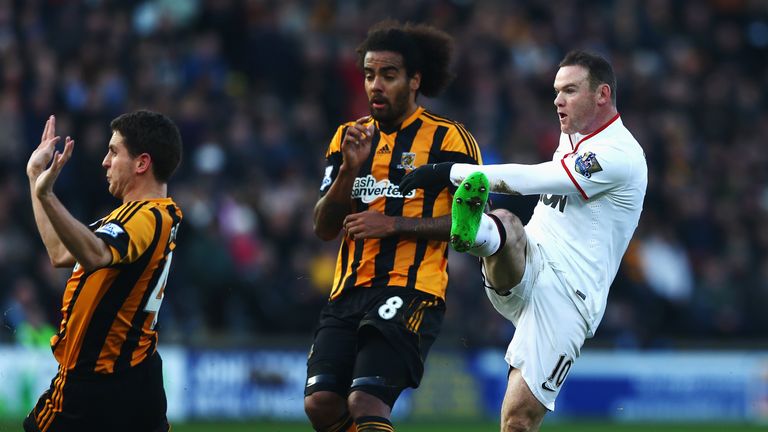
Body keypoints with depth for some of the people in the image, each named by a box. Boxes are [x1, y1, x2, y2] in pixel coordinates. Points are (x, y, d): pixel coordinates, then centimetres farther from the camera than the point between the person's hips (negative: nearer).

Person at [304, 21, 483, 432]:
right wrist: (349, 169, -5)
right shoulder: (349, 137, 17)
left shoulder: (448, 138, 0)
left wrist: (394, 225, -12)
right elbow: (324, 228, 12)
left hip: (410, 291, -6)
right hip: (349, 290, 6)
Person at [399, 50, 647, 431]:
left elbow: (530, 180, -18)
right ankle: (474, 231, -63)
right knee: (504, 224, -29)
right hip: (523, 270, 6)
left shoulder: (619, 156, -10)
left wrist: (448, 172, -18)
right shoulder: (570, 139, 19)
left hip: (565, 293, -6)